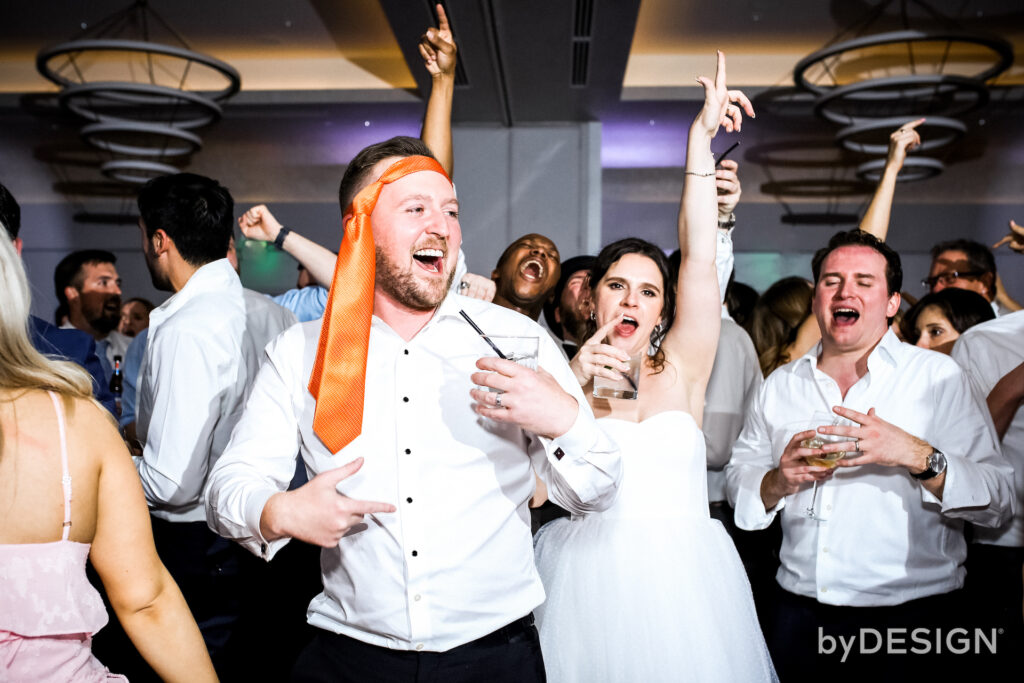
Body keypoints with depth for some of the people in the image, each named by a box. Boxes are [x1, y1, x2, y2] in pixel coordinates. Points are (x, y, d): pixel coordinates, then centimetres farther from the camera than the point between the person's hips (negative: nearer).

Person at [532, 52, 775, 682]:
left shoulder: (682, 368, 6)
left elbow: (700, 256, -4)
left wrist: (702, 138, -8)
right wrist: (573, 385, -18)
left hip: (685, 579, 2)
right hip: (591, 577, -1)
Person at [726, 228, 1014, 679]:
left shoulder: (937, 376, -4)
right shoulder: (780, 385, 7)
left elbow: (998, 502, -10)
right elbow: (739, 480, 7)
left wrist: (917, 456, -25)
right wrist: (779, 482, -13)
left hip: (910, 612, -2)